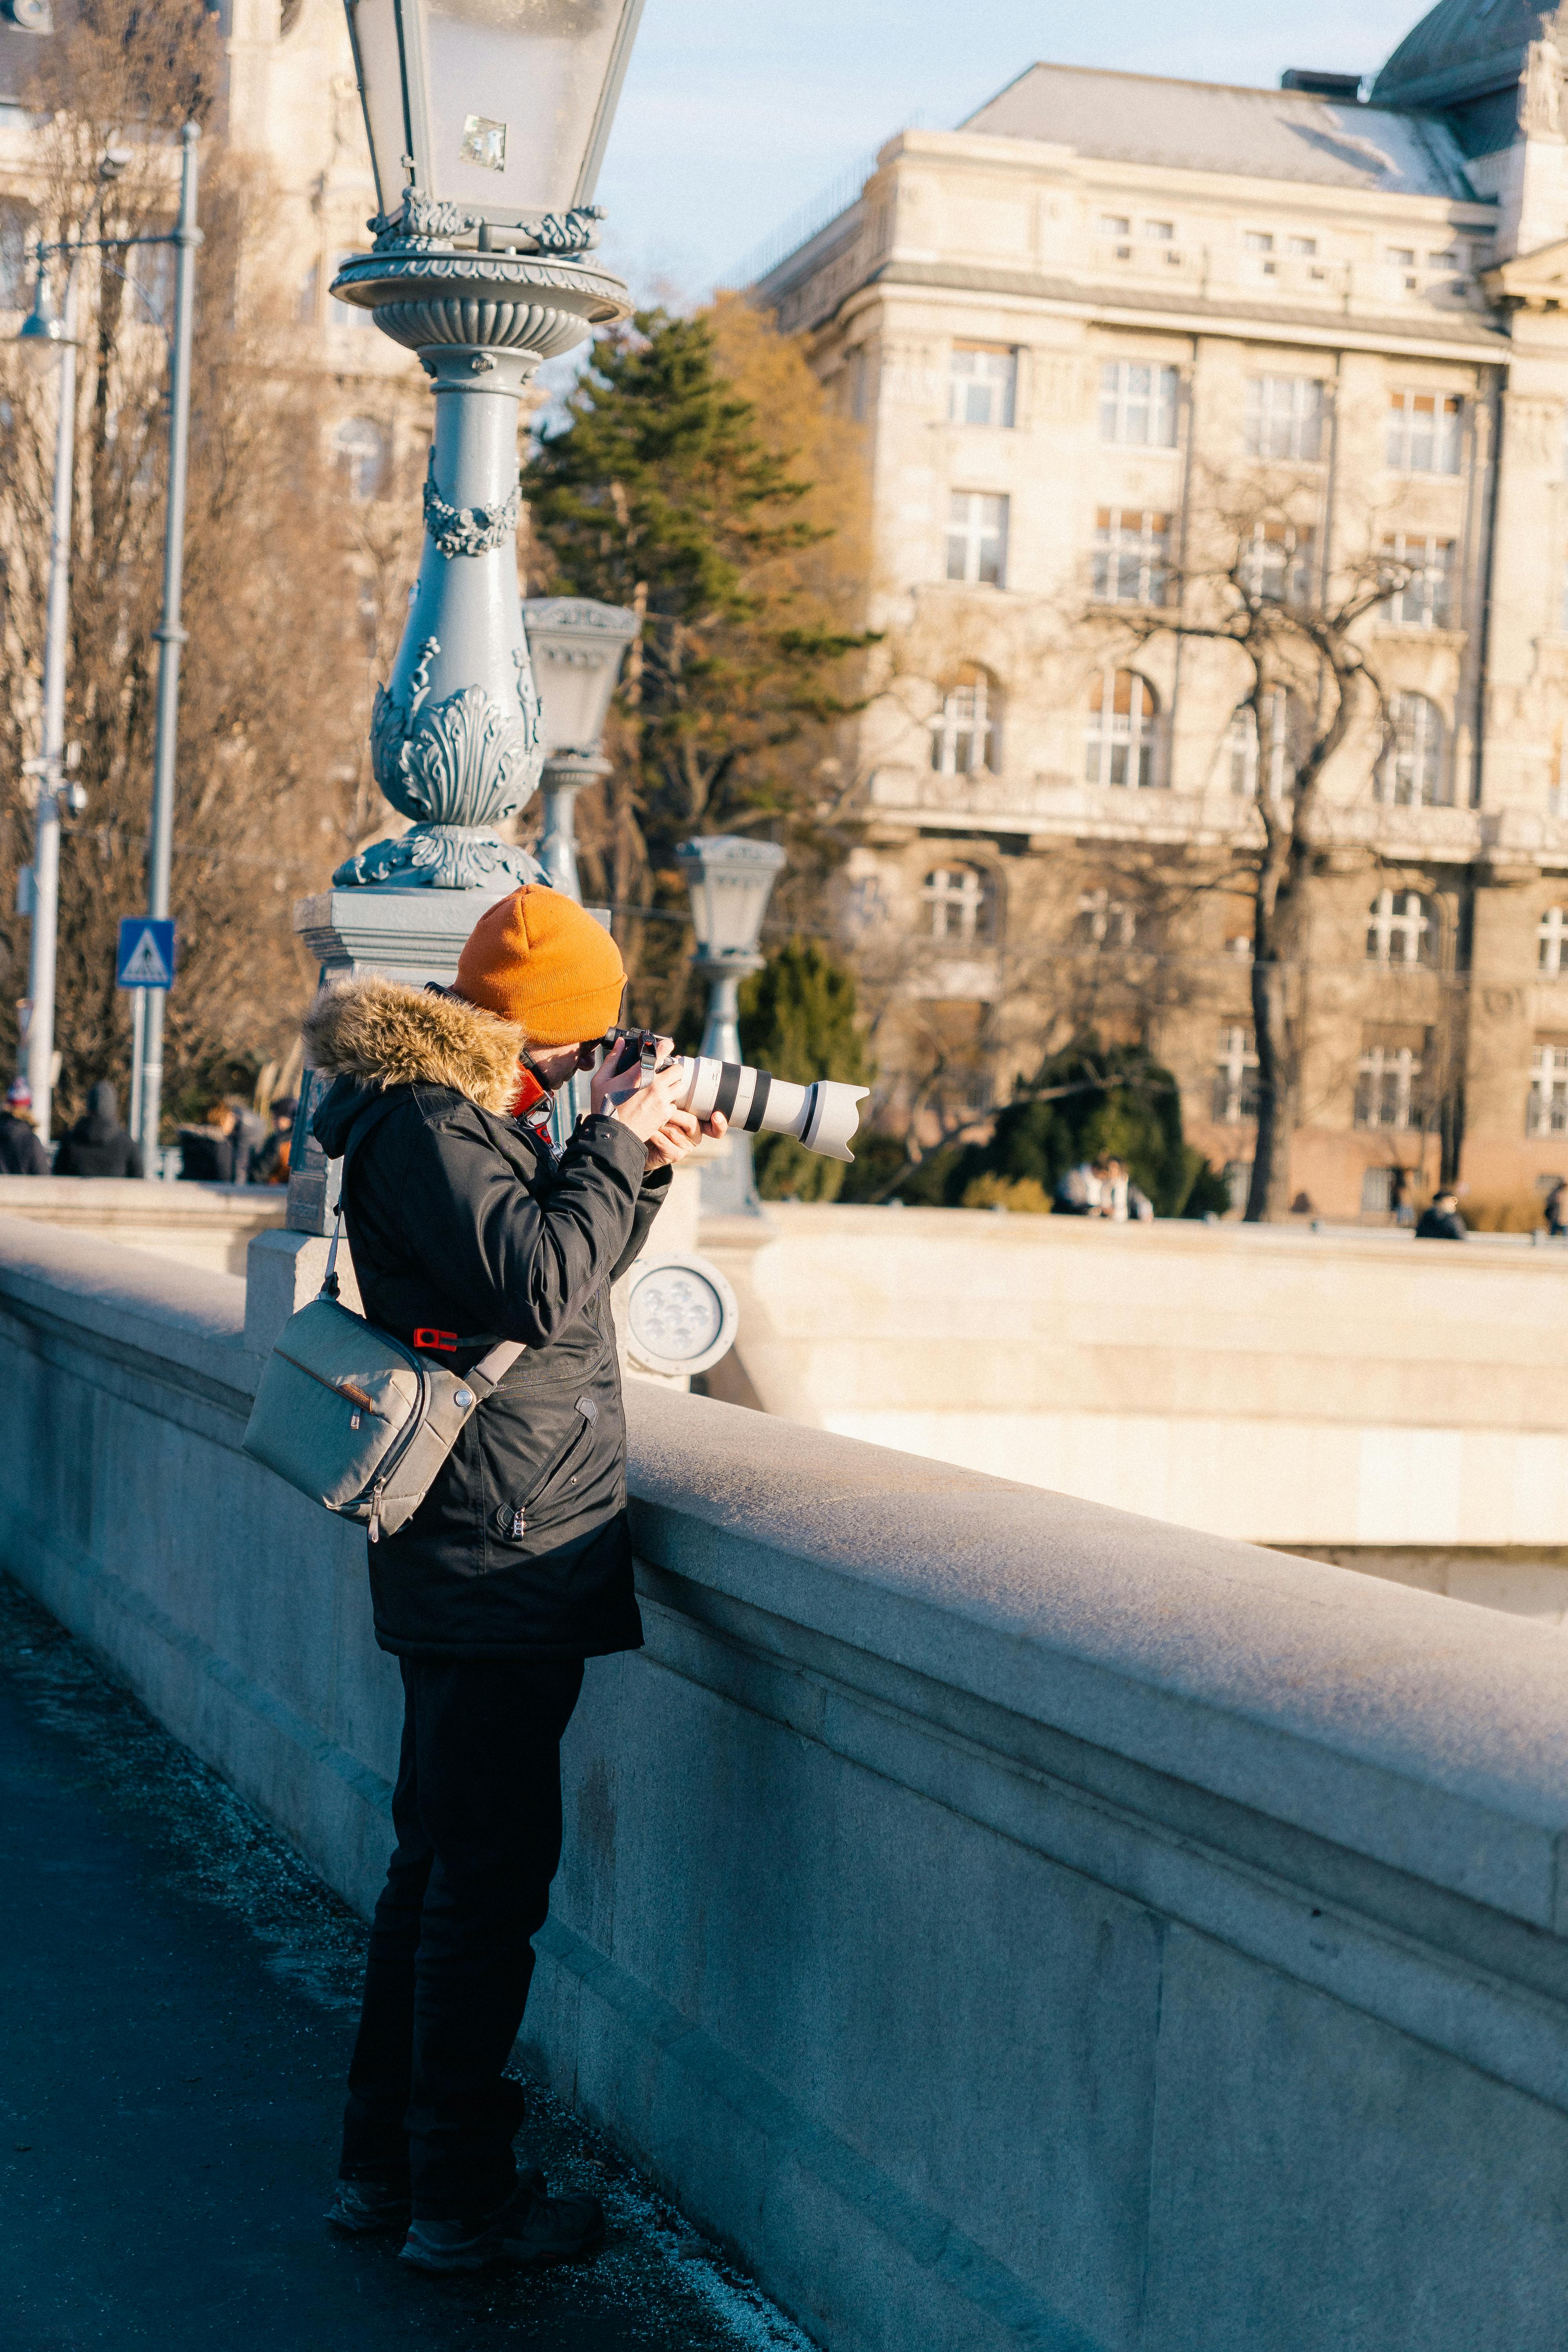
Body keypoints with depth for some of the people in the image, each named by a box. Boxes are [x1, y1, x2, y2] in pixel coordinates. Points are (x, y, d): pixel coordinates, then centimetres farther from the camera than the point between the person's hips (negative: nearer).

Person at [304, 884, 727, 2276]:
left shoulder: (468, 1117, 17)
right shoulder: (424, 1127, -15)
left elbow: (571, 1264, 23)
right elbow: (535, 1283, -25)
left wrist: (639, 1168, 10)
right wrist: (617, 1147, -14)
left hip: (492, 1553, 11)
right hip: (499, 1549, -11)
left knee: (443, 1859, 16)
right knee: (494, 1873, -3)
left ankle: (384, 2165, 27)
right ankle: (460, 2200, 6)